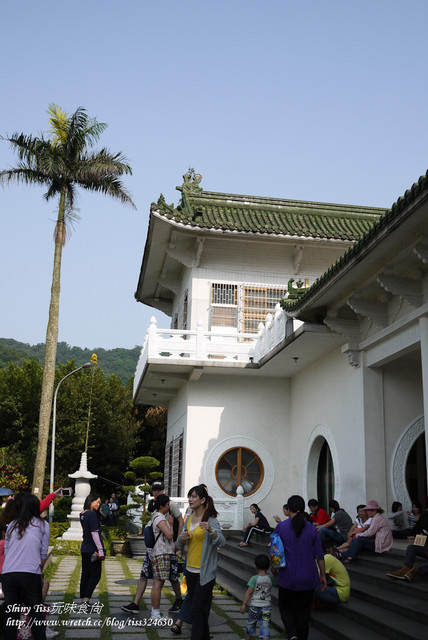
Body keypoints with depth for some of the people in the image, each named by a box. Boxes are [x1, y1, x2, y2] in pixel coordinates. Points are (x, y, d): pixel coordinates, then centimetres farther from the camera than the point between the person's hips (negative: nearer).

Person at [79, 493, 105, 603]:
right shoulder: (92, 514, -15)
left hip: (84, 549, 9)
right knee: (95, 575, -2)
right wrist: (100, 550, -15)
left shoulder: (83, 514, 12)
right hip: (92, 549, -9)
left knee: (85, 575, 12)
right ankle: (86, 600, -7)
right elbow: (94, 533, -17)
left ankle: (83, 600, 16)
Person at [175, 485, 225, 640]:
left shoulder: (211, 520, -12)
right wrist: (182, 538, -9)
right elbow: (180, 545, 14)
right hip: (190, 570, 7)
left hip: (205, 573, -7)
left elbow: (221, 542, -24)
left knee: (198, 610, -7)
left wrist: (210, 530, -42)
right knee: (196, 607, 17)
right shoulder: (189, 519, 9)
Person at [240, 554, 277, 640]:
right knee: (265, 625, 2)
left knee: (251, 623, 20)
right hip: (266, 606, 2)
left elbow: (249, 592, -14)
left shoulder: (254, 579, -12)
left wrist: (243, 604, -10)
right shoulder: (271, 578, -3)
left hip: (255, 606, -2)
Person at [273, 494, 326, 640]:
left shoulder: (281, 527, -7)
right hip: (308, 578, 1)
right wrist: (322, 575, 10)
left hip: (287, 577, -1)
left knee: (285, 606, 15)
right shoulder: (312, 529, -3)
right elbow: (319, 555, 0)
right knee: (303, 611, 14)